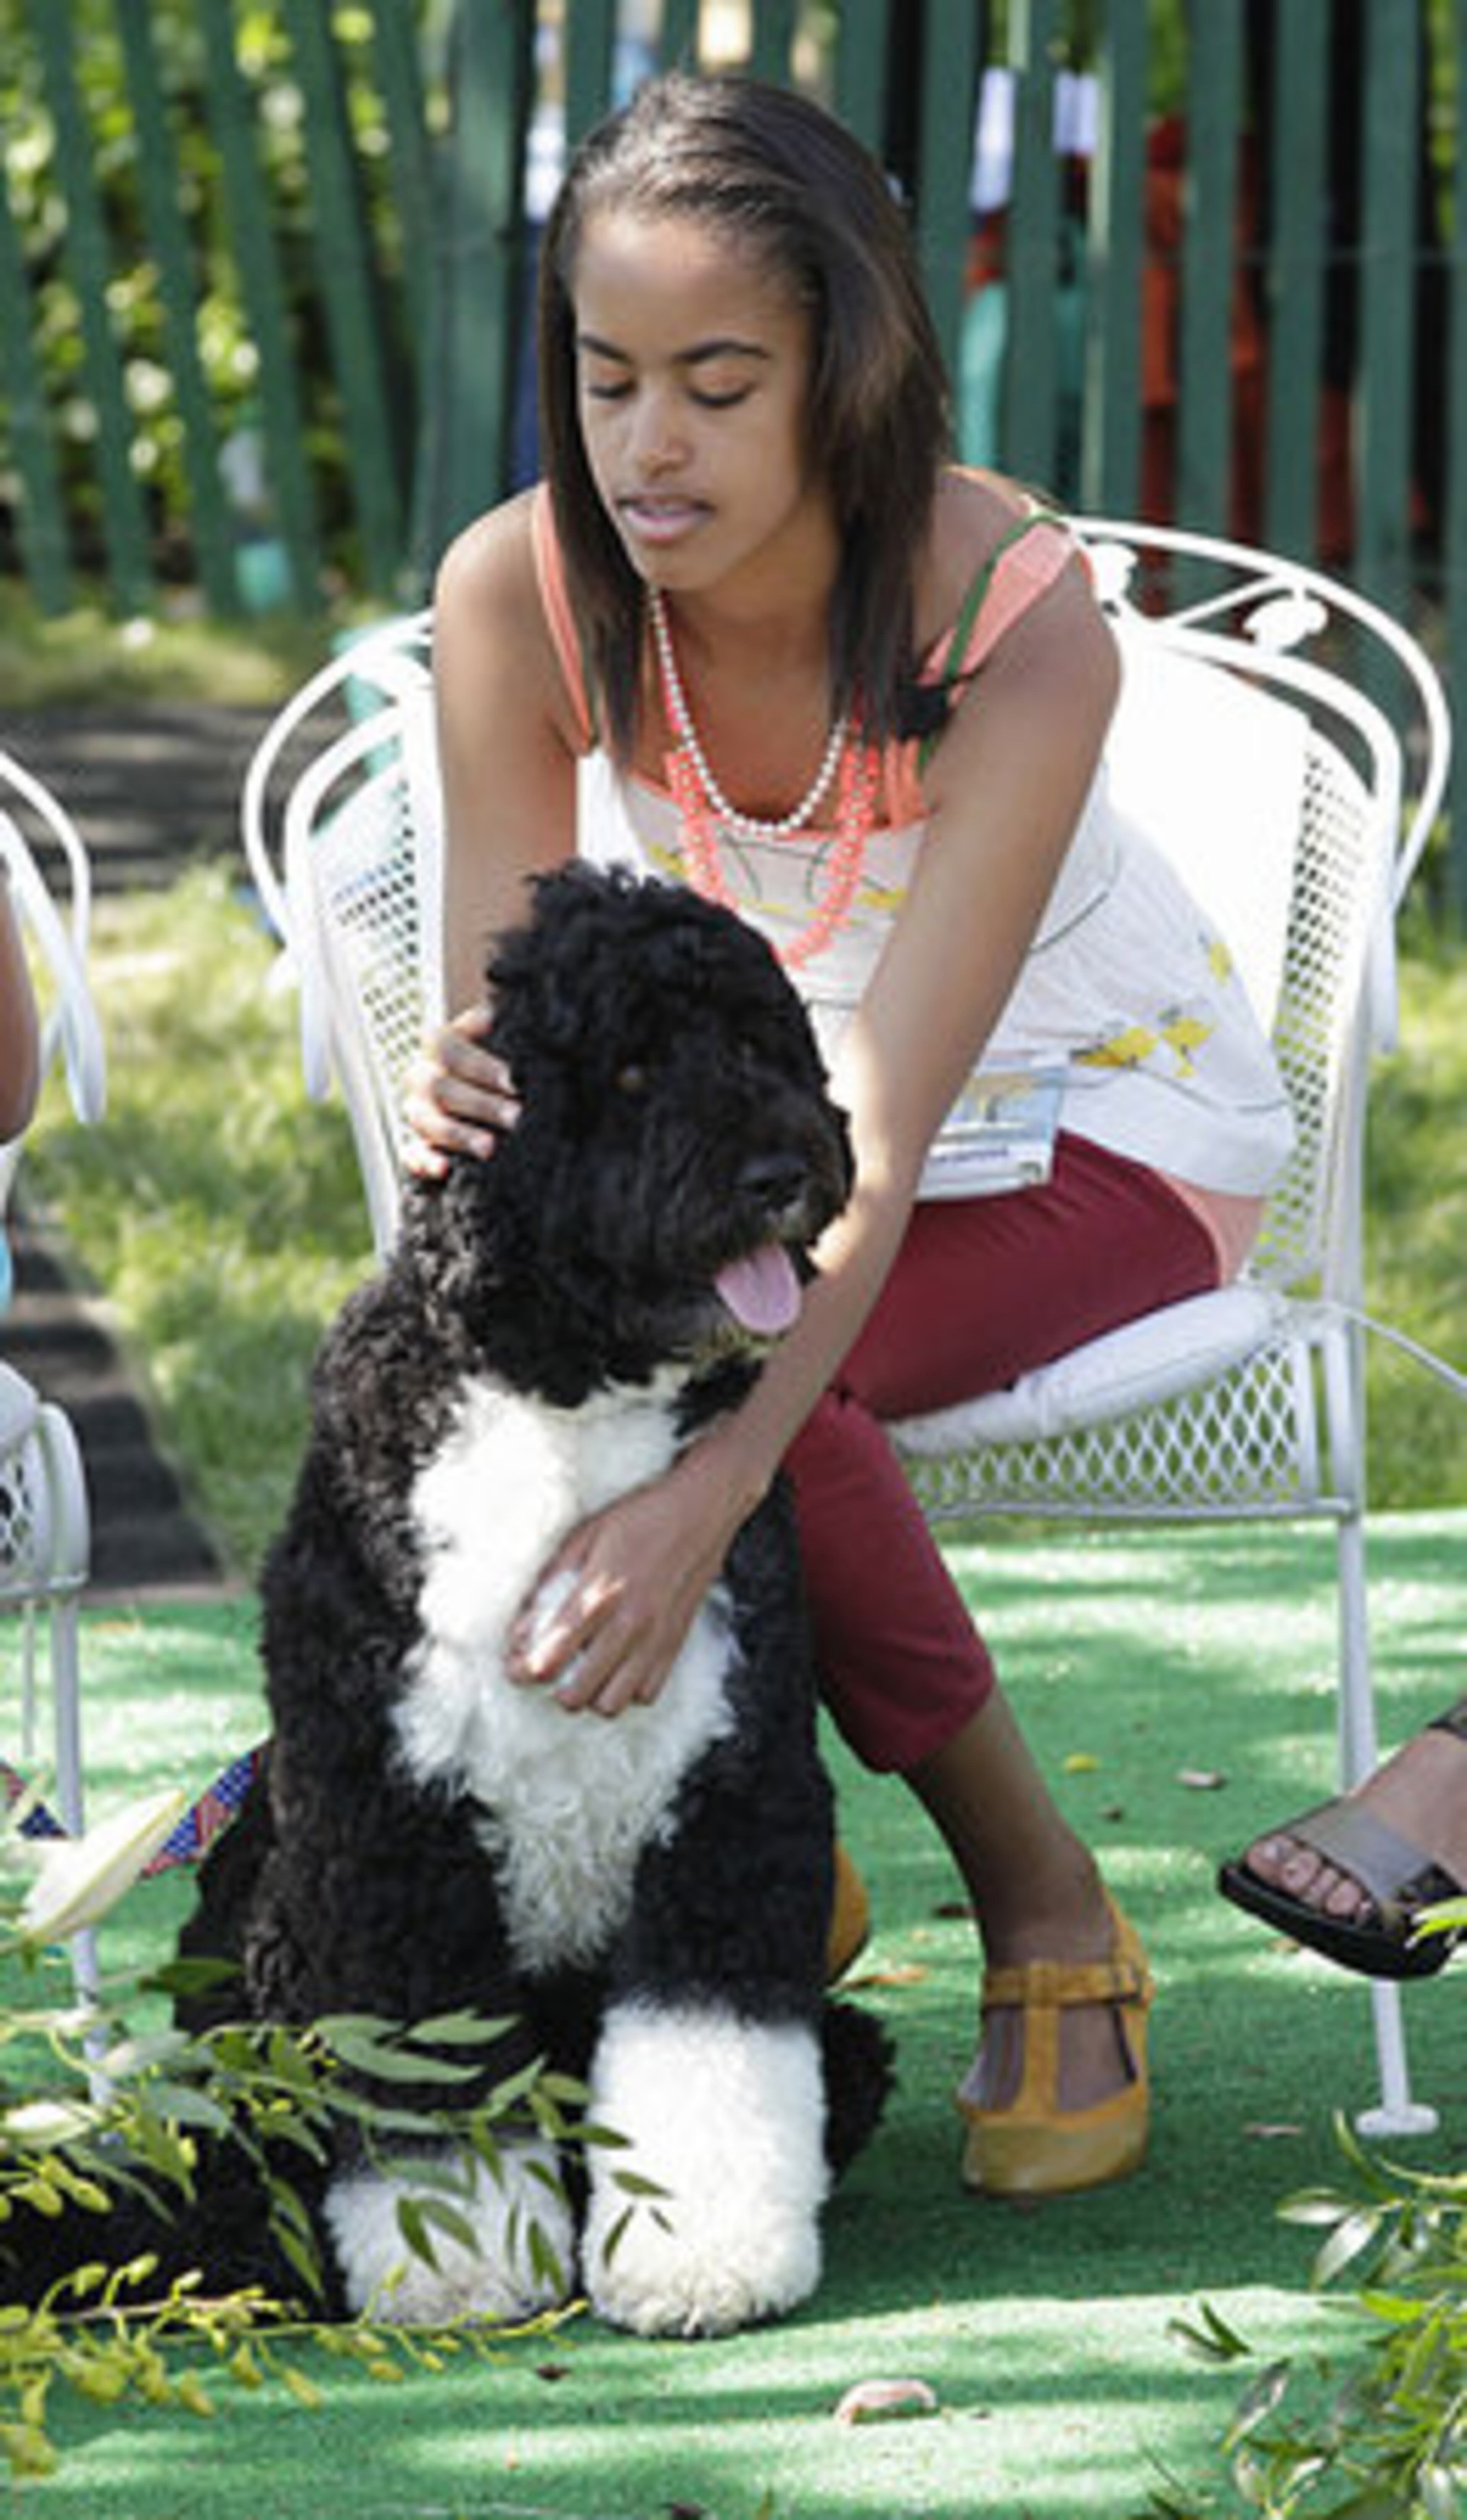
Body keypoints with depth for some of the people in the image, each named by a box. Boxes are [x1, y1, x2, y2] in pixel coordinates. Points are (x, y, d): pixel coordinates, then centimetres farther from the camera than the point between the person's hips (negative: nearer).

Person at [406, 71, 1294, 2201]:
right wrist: (466, 1098, -46)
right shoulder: (522, 592, -20)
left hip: (1097, 1123, -4)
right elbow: (505, 1028, -19)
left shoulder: (1019, 622, -31)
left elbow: (889, 1134, -37)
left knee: (726, 1365, -33)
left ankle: (1051, 1920, -13)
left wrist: (714, 1482, -51)